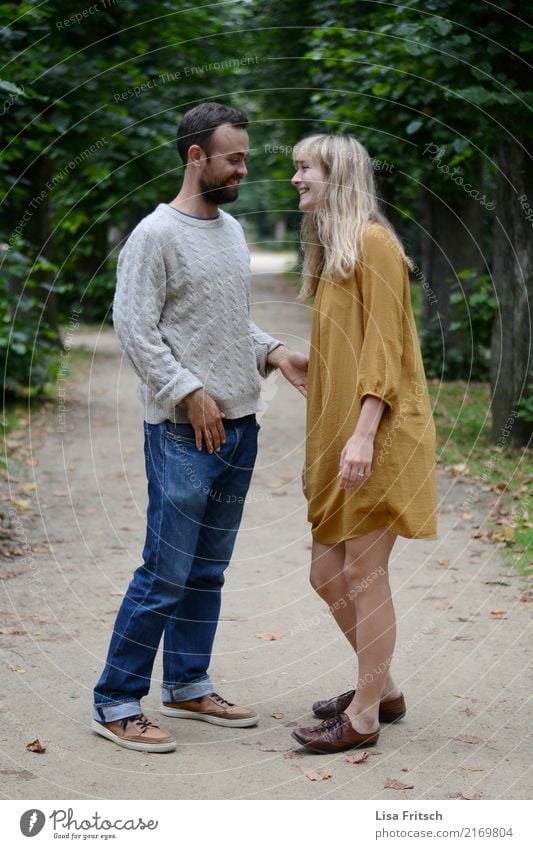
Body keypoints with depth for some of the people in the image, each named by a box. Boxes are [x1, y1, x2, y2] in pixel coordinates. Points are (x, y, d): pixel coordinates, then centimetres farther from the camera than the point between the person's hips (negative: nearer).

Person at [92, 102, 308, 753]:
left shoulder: (233, 230, 15)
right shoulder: (156, 235, -10)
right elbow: (134, 330, -14)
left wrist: (272, 353, 6)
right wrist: (192, 394, -17)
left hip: (239, 427, 8)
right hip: (184, 431, -8)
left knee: (208, 569, 14)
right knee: (167, 572, -7)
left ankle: (188, 688, 26)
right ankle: (115, 705, 3)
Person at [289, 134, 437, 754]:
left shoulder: (372, 243, -9)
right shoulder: (331, 253, 18)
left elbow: (385, 347, -16)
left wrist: (364, 433, -23)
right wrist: (319, 447, 17)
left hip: (376, 440, -9)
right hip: (335, 442, 9)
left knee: (363, 574, -2)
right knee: (327, 575, 12)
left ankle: (365, 716, 9)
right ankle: (382, 688, 28)